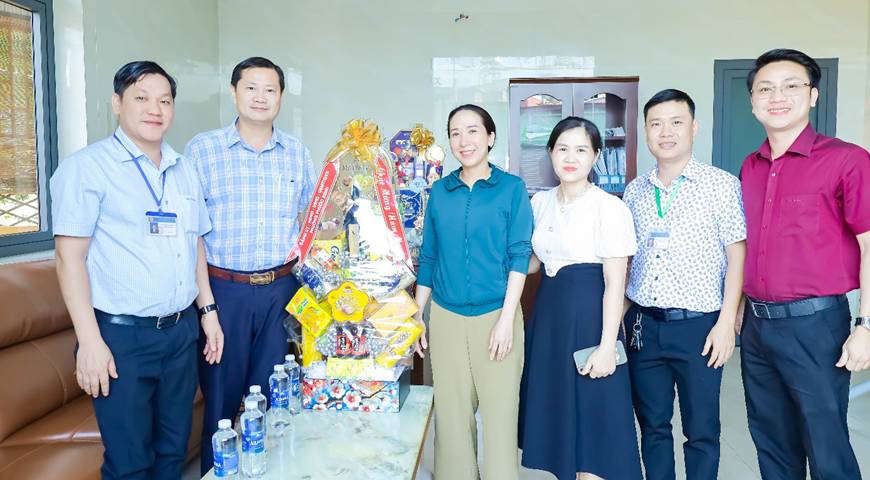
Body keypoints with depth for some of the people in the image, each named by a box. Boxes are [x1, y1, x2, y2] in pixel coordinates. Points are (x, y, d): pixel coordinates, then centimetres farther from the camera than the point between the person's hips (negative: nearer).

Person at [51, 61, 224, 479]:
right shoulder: (88, 167, -8)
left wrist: (208, 310, 13)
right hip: (122, 335, -6)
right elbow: (70, 256, -11)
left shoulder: (183, 170, 12)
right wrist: (90, 340, -16)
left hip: (182, 330, 6)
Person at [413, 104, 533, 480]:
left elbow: (520, 255, -5)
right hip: (445, 317, 3)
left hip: (496, 315, -2)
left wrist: (506, 319, -13)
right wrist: (417, 316, 7)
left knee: (499, 413, 3)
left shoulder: (512, 188, -1)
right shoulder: (439, 191, 7)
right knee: (451, 414, 10)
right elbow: (428, 257, 11)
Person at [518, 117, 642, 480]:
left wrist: (607, 346, -17)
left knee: (591, 416, 2)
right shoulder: (540, 202, 6)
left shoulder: (609, 207, -12)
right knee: (556, 409, 15)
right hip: (548, 312, 6)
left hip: (589, 315, -6)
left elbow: (615, 282, -13)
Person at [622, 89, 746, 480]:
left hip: (699, 325, -4)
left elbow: (737, 254, -6)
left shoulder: (722, 185, -5)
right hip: (643, 324, 4)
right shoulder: (635, 191, 7)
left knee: (701, 430, 9)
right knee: (652, 425, 15)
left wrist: (726, 321, -11)